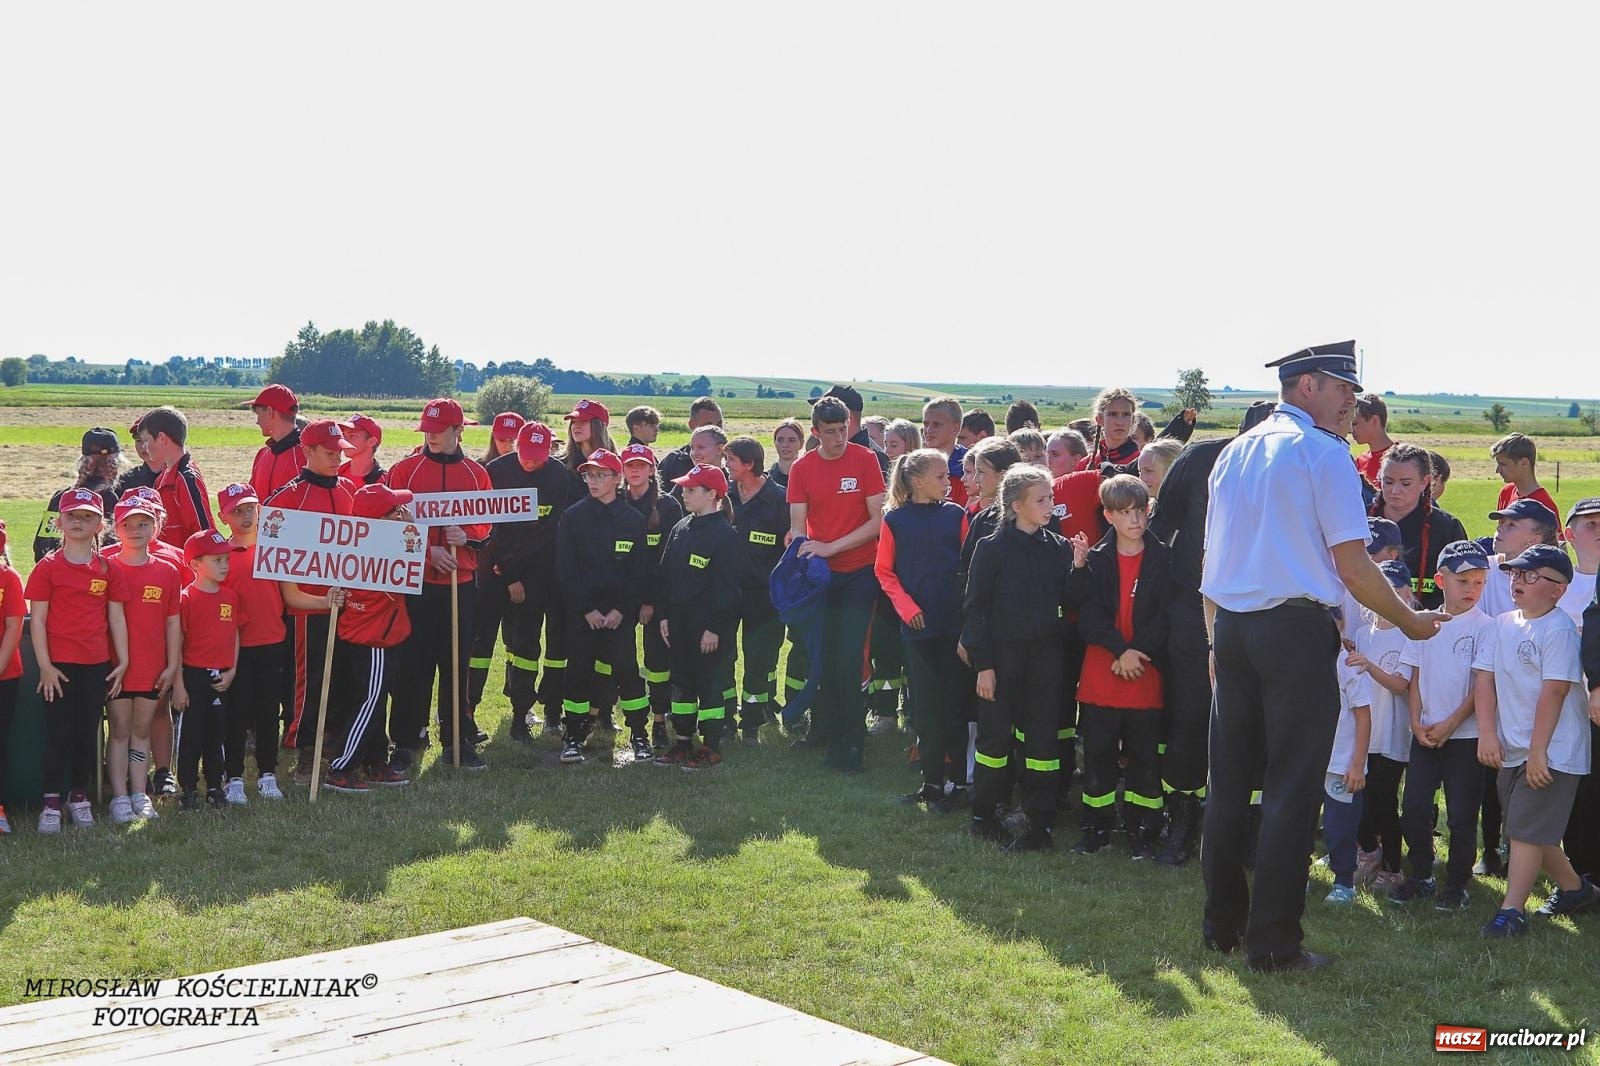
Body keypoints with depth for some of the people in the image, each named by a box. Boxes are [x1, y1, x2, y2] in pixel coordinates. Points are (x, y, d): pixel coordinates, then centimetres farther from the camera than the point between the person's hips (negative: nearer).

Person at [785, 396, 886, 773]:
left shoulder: (865, 460, -8)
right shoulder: (801, 468, 0)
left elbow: (878, 520, -10)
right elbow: (798, 526, 0)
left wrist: (831, 547, -18)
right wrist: (803, 551, -21)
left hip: (859, 571, -3)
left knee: (848, 658, -7)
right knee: (823, 654, 10)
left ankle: (849, 741, 3)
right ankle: (824, 728, 25)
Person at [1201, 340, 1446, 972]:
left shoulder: (1234, 454, 14)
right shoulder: (1324, 453, -8)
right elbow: (1353, 566, -11)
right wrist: (1412, 622, 2)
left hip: (1230, 628, 7)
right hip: (1296, 631, -7)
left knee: (1229, 780, 13)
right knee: (1290, 789, -1)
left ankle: (1222, 923, 22)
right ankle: (1274, 942, 3)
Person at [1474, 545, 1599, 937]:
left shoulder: (1558, 630, -15)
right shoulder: (1503, 624, 8)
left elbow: (1554, 691, -20)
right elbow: (1484, 677, 4)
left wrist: (1538, 751, -22)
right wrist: (1487, 733, -6)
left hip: (1551, 752, -8)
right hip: (1511, 750, 8)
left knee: (1527, 829, -8)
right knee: (1535, 829, 16)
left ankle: (1512, 910, -4)